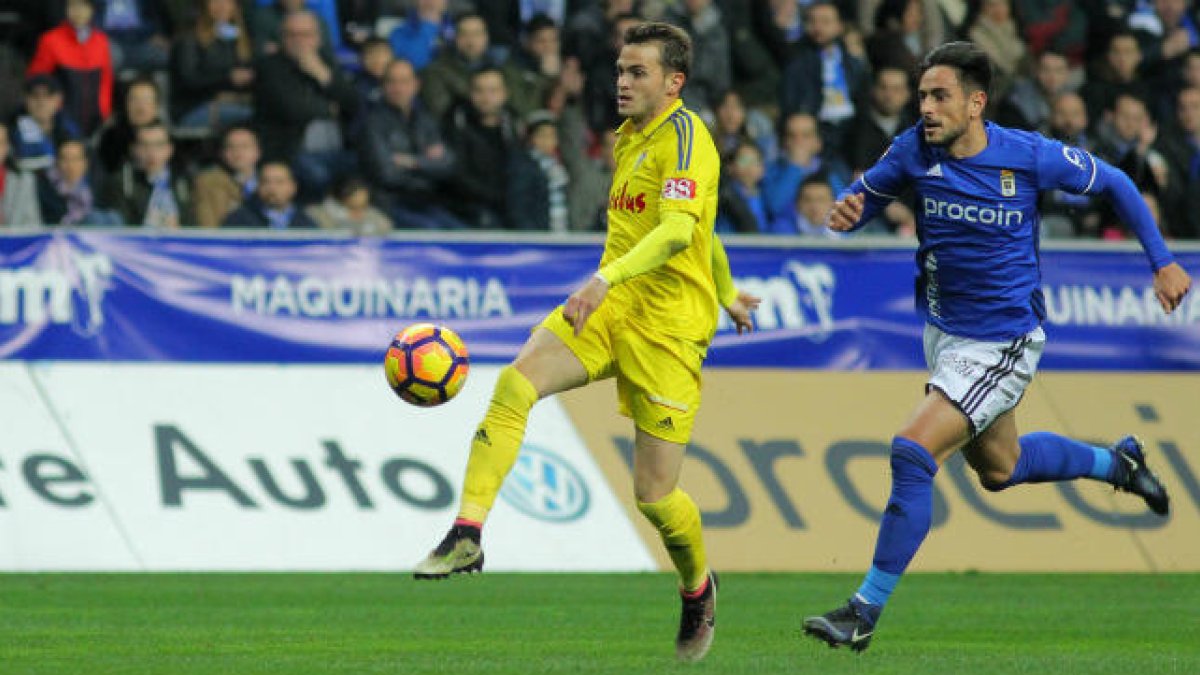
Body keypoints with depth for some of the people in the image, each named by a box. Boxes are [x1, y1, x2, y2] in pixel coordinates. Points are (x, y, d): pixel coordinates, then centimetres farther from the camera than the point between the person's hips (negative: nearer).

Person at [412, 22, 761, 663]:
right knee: (515, 383, -22)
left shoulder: (684, 135, -11)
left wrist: (604, 280, -40)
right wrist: (727, 292, 43)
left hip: (669, 324, -7)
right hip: (609, 305, 7)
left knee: (654, 493, -4)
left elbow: (678, 229, -27)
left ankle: (697, 588, 27)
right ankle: (467, 535, -24)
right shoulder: (630, 138, 15)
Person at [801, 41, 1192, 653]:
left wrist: (1162, 263, -1)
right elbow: (865, 194, 5)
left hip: (1002, 343, -6)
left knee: (912, 452, -20)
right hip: (943, 331, 6)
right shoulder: (914, 151, -10)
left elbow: (1113, 184, -2)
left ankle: (866, 611, -13)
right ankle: (1116, 463, 51)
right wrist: (847, 212, -21)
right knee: (999, 468, 24)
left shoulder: (1031, 157, -19)